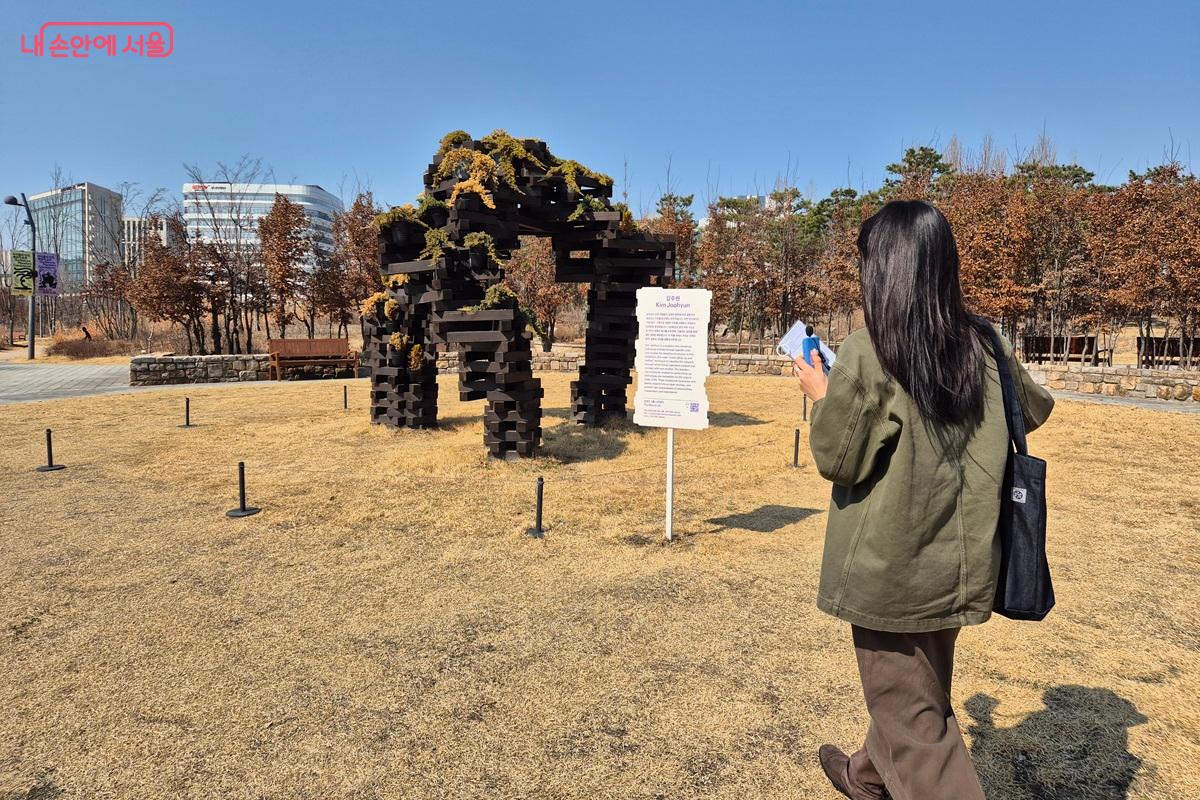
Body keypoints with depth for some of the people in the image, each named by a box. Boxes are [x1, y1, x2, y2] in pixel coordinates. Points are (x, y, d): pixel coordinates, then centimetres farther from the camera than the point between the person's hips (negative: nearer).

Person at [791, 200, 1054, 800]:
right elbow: (1036, 408, 16)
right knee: (919, 690, 27)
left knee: (911, 717, 9)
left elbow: (836, 460, -13)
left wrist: (821, 395, 2)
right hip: (955, 562, 7)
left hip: (890, 565, -7)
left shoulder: (867, 352, -20)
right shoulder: (982, 346, -2)